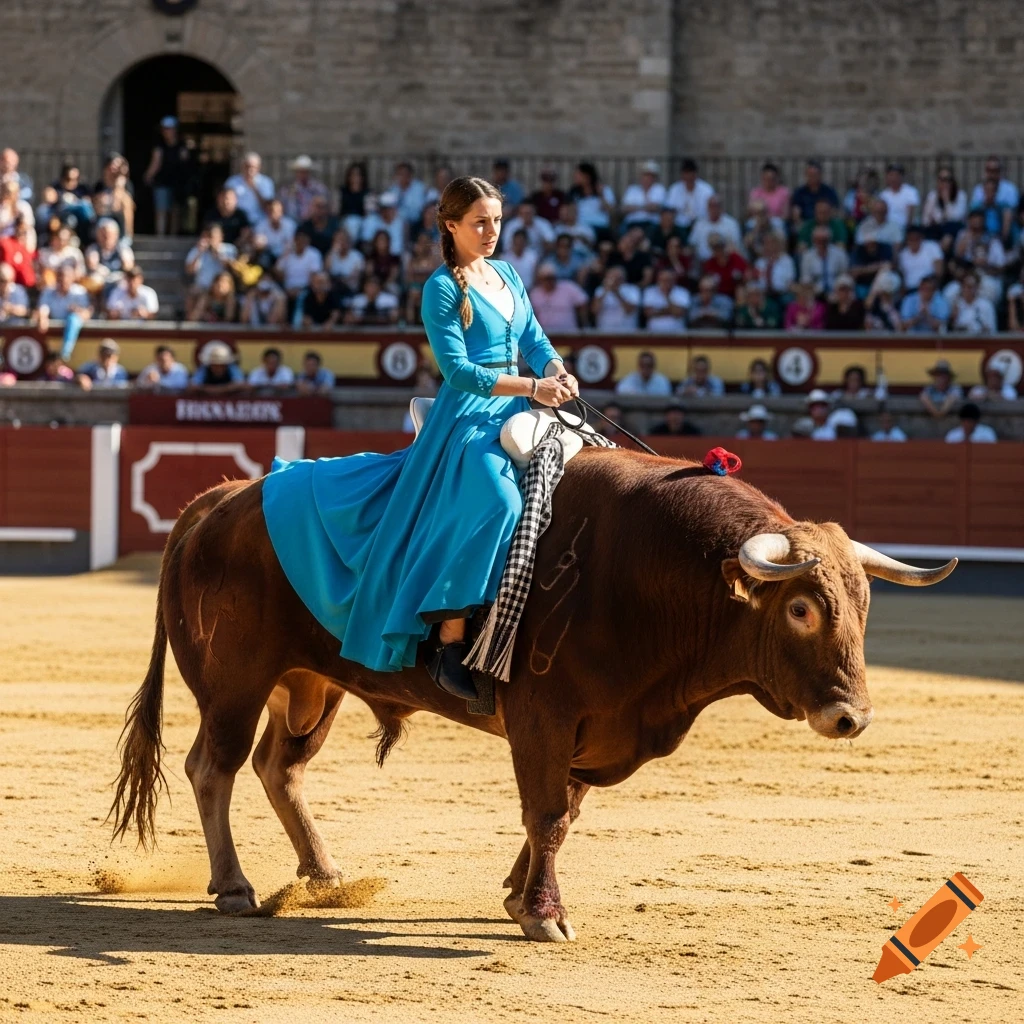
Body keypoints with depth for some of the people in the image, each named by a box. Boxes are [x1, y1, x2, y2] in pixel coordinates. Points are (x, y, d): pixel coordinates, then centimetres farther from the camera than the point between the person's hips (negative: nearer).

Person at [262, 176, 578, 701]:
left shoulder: (508, 276, 16)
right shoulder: (443, 289, -6)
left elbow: (534, 341, 14)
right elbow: (458, 370, -14)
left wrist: (557, 373, -9)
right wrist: (533, 388, -20)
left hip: (513, 416, 8)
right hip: (467, 418, -8)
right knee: (498, 506, -31)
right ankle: (448, 641, -28)